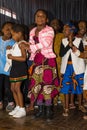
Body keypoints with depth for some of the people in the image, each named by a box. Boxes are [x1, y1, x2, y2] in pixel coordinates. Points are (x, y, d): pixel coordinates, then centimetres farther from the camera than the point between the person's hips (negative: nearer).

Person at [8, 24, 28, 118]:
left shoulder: (22, 43, -14)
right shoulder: (16, 43, 14)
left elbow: (23, 58, -23)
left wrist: (12, 57, -18)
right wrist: (10, 52, 7)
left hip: (20, 68, -9)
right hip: (14, 67, 9)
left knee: (17, 88, -6)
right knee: (13, 88, 12)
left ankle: (22, 109, 4)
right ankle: (17, 107, 24)